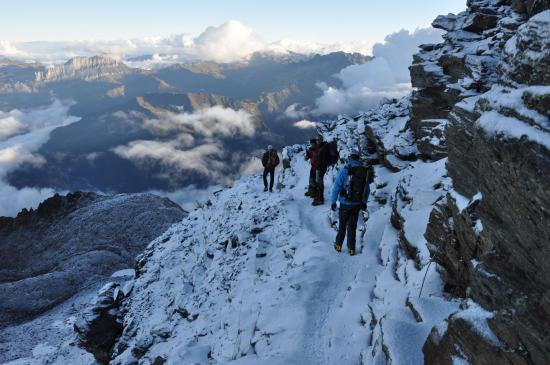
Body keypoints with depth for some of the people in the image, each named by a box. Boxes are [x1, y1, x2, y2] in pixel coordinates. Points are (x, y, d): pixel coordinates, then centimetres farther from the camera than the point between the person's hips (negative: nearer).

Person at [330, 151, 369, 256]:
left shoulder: (345, 170, -12)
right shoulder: (365, 171, 1)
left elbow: (337, 186, -14)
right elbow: (366, 189, 8)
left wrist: (333, 201, -6)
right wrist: (364, 202, 20)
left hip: (345, 203, -3)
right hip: (357, 204, 3)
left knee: (342, 225, 13)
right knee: (352, 226, 14)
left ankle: (338, 245, 25)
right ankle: (351, 248, 19)